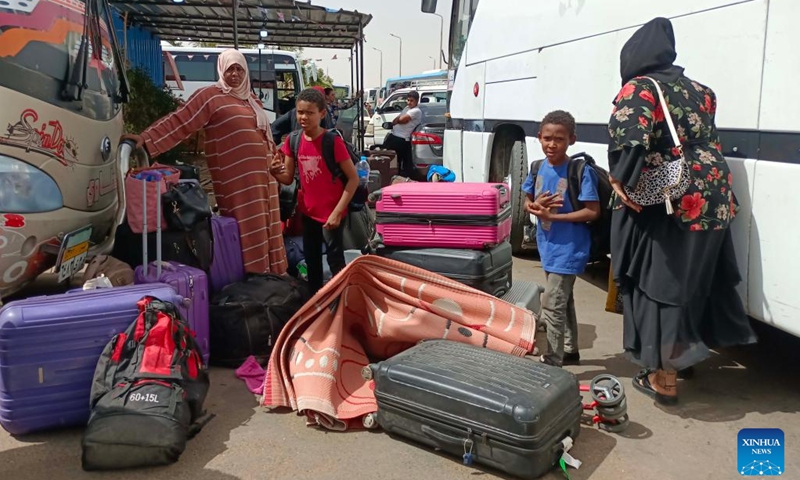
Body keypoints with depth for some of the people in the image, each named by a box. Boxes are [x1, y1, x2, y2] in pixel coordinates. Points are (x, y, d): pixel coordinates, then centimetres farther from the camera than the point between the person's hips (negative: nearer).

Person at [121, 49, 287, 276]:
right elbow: (178, 121, -10)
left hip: (263, 175, 7)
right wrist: (146, 139, -20)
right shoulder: (210, 96, -3)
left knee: (265, 229, 9)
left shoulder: (252, 100, 20)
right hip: (239, 180, -7)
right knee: (249, 232, -10)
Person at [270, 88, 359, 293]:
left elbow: (353, 178, -15)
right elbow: (288, 178, 5)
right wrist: (275, 172, -19)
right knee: (311, 259, 20)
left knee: (335, 260, 3)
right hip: (308, 211, 6)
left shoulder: (333, 141, -18)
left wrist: (337, 211, -19)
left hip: (330, 212, -6)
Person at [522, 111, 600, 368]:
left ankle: (553, 360, 7)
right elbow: (527, 202, 10)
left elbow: (593, 212, -19)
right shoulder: (537, 168, 0)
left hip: (569, 248, -7)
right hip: (548, 245, 7)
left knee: (551, 304, -6)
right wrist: (536, 206, -14)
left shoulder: (580, 171, -18)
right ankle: (570, 351, 37)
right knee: (563, 301, 21)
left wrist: (553, 215, -22)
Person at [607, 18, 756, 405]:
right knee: (695, 281, 20)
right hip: (712, 200, 8)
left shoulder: (638, 89, -8)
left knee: (660, 284, 3)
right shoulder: (698, 90, 15)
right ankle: (685, 356, 38)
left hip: (665, 206, -7)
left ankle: (664, 379, 11)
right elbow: (704, 140, 16)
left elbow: (629, 140, -23)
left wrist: (621, 180, -13)